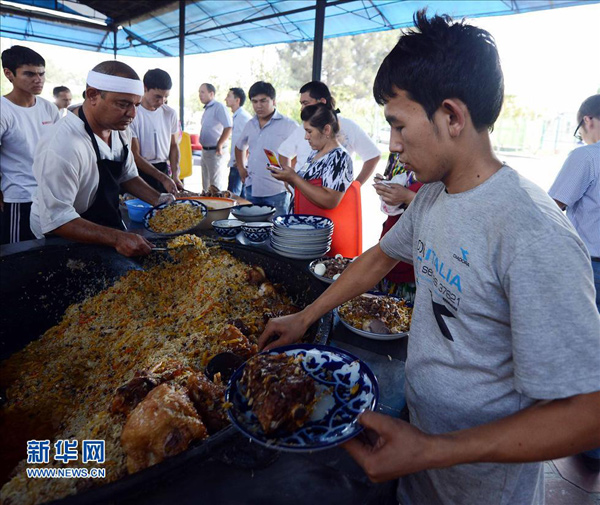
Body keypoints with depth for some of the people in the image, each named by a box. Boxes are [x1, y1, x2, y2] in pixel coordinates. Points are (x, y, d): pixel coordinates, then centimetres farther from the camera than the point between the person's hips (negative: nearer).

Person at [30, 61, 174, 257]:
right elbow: (56, 219, -28)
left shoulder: (120, 130, -4)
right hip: (66, 241, -7)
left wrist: (158, 200, -5)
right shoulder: (62, 146, -29)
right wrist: (117, 238, -37)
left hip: (108, 228, 7)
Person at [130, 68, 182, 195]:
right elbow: (135, 156, -15)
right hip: (140, 171, -4)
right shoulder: (132, 114, -14)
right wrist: (163, 178, -21)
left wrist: (175, 175, -7)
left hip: (163, 170, 4)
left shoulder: (170, 113, 1)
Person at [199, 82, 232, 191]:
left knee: (216, 185, -5)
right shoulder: (207, 109, 16)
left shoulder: (219, 107, -12)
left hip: (214, 151, -9)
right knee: (206, 185, 16)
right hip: (205, 150, 9)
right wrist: (204, 148, 16)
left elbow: (228, 127, -21)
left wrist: (219, 146, -18)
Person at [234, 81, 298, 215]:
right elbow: (239, 147, 31)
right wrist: (241, 168, 19)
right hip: (252, 189, 6)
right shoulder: (250, 125, 13)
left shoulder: (289, 125, -6)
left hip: (276, 192, -6)